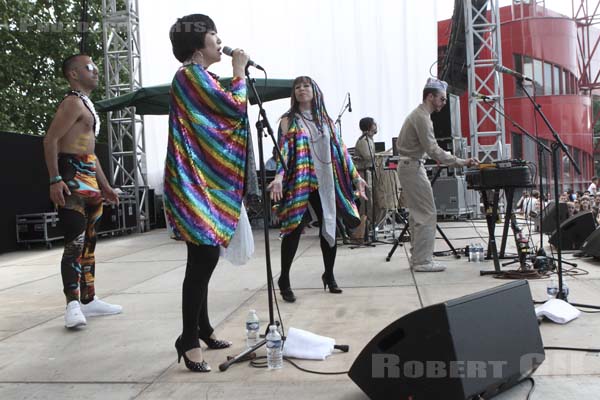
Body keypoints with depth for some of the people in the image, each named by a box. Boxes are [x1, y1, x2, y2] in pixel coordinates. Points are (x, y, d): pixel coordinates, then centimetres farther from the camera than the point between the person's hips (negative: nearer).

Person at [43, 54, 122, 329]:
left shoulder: (86, 105, 23)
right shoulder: (73, 102, -7)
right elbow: (50, 140, -17)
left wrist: (104, 185, 24)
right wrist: (55, 179, -25)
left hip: (88, 177, 10)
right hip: (72, 176, -10)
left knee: (89, 242, 11)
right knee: (75, 242, -13)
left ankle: (89, 300, 18)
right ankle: (73, 304, -12)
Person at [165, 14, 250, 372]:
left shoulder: (199, 78, 21)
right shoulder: (191, 74, -10)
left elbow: (223, 113, 22)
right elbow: (236, 108, -12)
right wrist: (240, 71, -1)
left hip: (208, 180, 11)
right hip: (196, 182, -11)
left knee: (206, 258, 14)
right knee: (203, 260, -10)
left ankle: (203, 329, 24)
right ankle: (189, 340, -3)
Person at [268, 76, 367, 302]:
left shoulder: (325, 120, 14)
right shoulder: (289, 121, 2)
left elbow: (340, 150, 14)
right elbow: (283, 151, -9)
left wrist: (355, 176, 11)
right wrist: (279, 177, -25)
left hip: (325, 183, 4)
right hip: (298, 183, -4)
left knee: (329, 228, 7)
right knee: (294, 229, -5)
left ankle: (329, 275, 26)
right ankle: (284, 280, 9)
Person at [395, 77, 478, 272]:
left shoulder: (418, 114, 16)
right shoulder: (422, 117, -16)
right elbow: (433, 150, -22)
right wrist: (461, 162, -21)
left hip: (408, 165, 11)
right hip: (413, 167, -11)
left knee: (417, 214, 12)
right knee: (427, 214, -8)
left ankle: (417, 258, 17)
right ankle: (423, 261, -6)